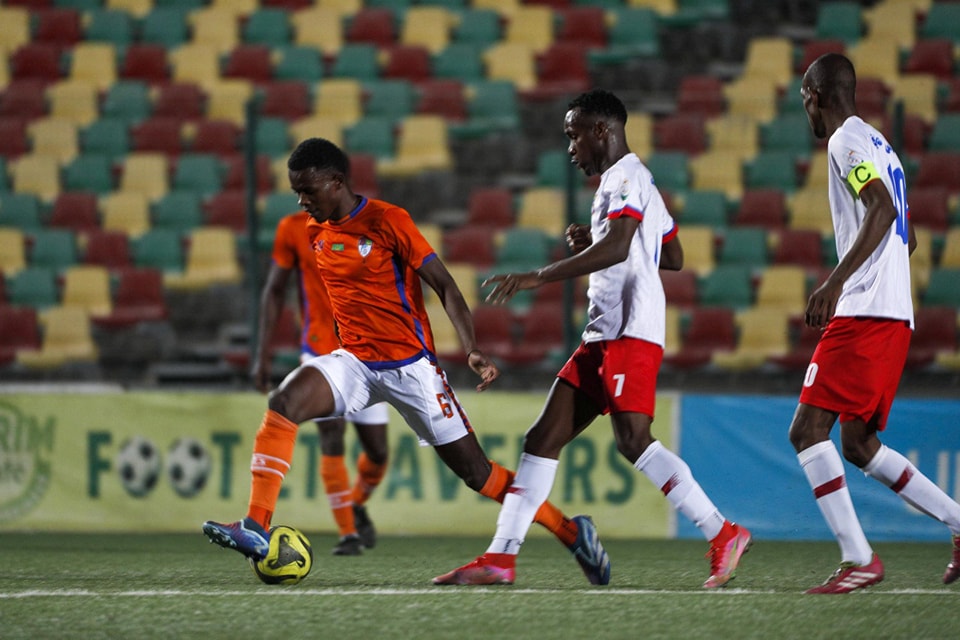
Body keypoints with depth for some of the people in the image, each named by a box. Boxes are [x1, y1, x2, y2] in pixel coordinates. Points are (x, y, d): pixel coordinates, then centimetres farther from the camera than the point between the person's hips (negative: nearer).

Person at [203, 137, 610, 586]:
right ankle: (256, 528, -28)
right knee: (284, 401, -24)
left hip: (409, 363, -5)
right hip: (354, 361, 5)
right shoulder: (316, 233, 7)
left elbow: (445, 285, -12)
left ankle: (572, 532, 15)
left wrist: (472, 350, -23)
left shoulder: (387, 221, -12)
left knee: (474, 471, -1)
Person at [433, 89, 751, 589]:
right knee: (544, 438, 4)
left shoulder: (626, 178, -8)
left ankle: (722, 534, -14)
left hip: (630, 332, -11)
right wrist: (591, 241, 25)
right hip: (604, 335, 11)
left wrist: (539, 277, -26)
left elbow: (615, 249, -25)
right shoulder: (633, 182, 24)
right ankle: (500, 556, 3)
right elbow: (674, 257, 31)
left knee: (633, 440, -20)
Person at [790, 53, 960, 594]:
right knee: (859, 443, 14)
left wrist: (836, 281, -29)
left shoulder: (847, 140, -7)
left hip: (864, 315, -10)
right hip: (895, 315, 10)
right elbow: (906, 237, 29)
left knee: (808, 430, -10)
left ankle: (860, 559, -15)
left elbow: (882, 210, -23)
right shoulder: (879, 144, 22)